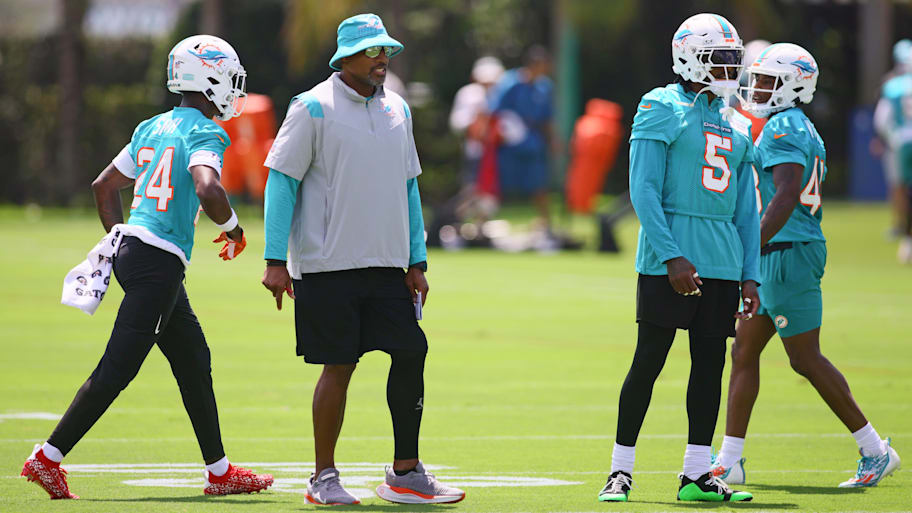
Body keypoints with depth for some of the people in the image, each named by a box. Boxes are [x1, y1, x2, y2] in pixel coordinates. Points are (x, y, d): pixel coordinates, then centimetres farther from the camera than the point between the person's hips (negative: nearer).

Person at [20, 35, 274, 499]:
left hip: (132, 247, 10)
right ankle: (48, 458, -6)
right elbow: (207, 190, -27)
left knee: (193, 361, 16)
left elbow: (104, 186, 22)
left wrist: (119, 236, 29)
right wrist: (232, 228, -8)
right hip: (160, 260, -10)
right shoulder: (205, 132, -10)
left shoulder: (151, 129, 15)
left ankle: (219, 471, 22)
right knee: (117, 369, -7)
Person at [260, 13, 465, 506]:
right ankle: (323, 479, 7)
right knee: (339, 367, -4)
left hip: (387, 265, 6)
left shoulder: (397, 110, 12)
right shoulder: (313, 109, -6)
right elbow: (281, 180, -6)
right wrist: (275, 260, -12)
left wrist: (417, 261, 14)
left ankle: (405, 473, 8)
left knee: (411, 354, -1)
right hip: (328, 266, -6)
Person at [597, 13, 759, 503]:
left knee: (710, 363, 5)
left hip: (722, 261, 6)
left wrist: (750, 275, 11)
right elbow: (644, 190, -10)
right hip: (669, 257, -6)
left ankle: (697, 473, 10)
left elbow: (745, 207, 18)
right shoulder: (662, 109, -4)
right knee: (649, 361, -3)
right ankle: (620, 470, 3)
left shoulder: (736, 126, 16)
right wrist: (672, 256, -17)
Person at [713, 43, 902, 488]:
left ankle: (875, 451, 2)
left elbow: (787, 196, -26)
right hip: (794, 251, 10)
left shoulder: (783, 129, -15)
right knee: (743, 352, 9)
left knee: (806, 359, -4)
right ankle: (729, 461, 9)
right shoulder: (803, 131, 17)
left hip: (787, 254, -10)